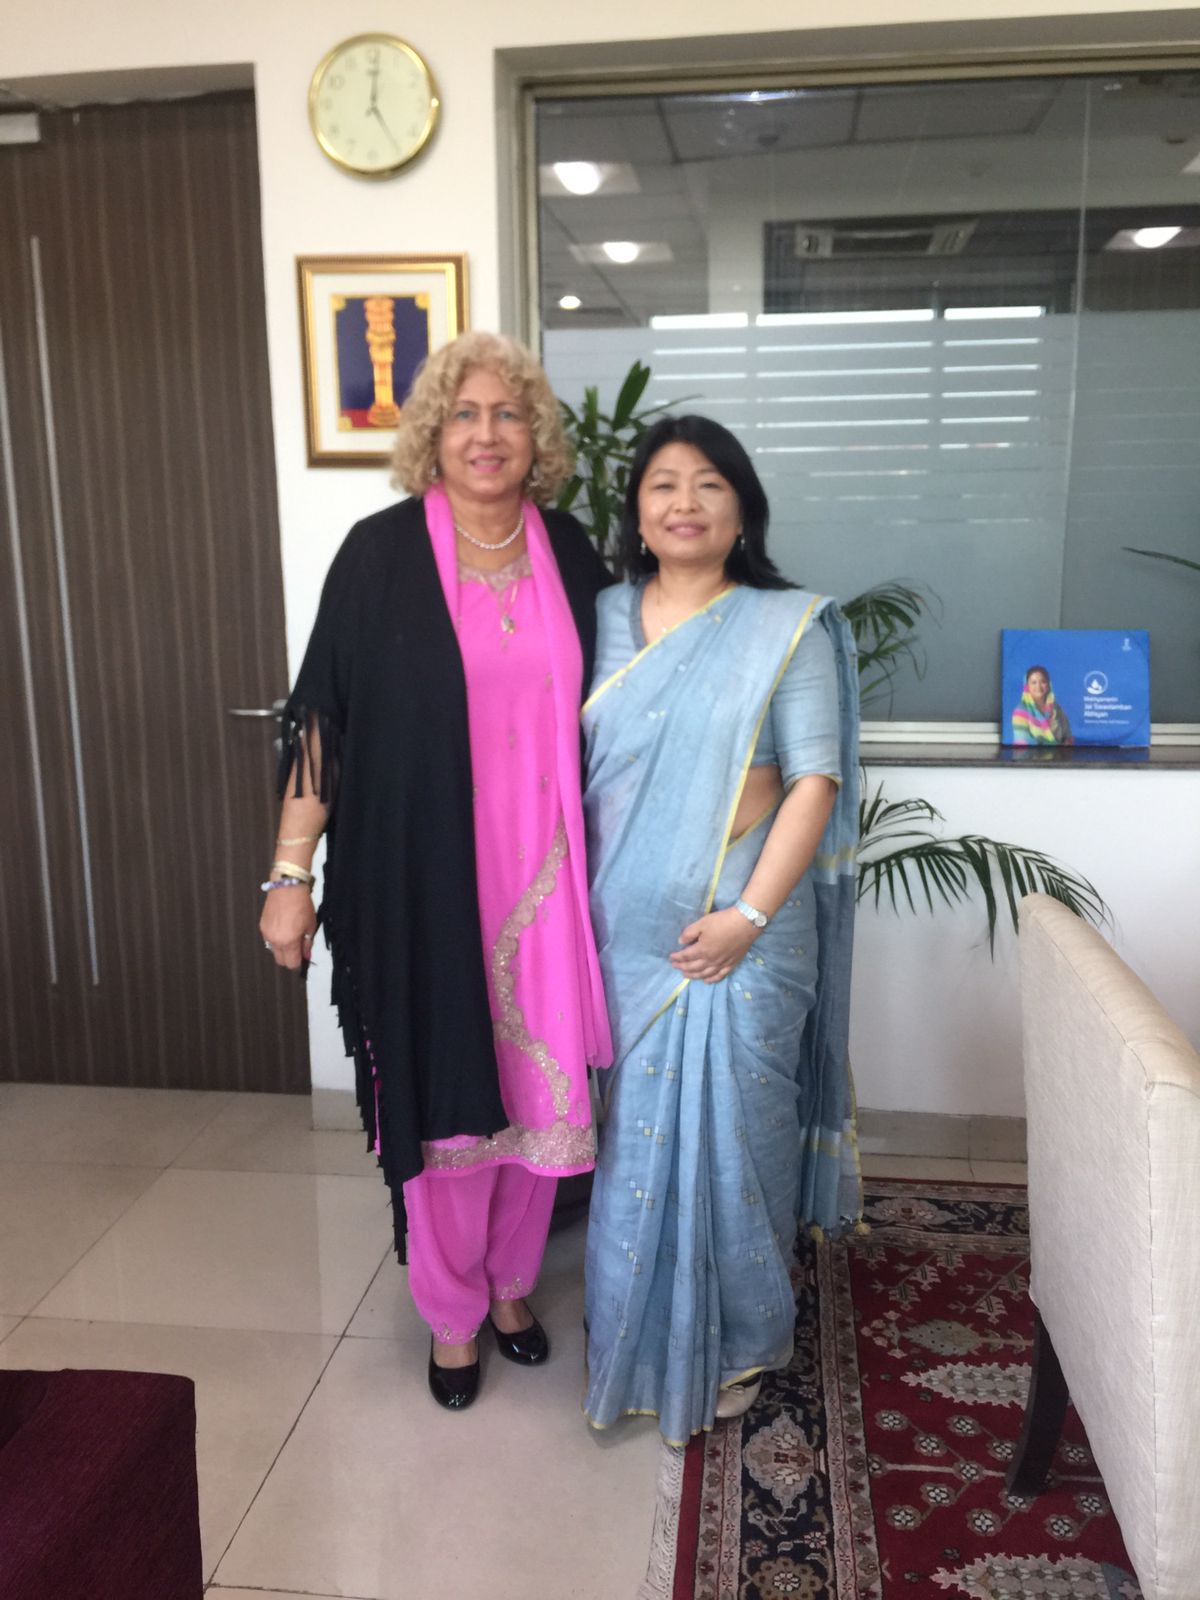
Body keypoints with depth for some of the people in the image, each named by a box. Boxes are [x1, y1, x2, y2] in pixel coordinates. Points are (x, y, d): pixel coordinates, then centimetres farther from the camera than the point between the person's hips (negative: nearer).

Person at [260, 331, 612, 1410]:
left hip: (543, 877, 3)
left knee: (537, 1088, 13)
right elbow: (323, 718, -5)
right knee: (441, 1095, 8)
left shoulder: (572, 555, 5)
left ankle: (512, 1284, 37)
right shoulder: (381, 554, -5)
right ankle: (453, 1314, 31)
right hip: (422, 880, -3)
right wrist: (291, 873, -8)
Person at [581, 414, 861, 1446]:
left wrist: (749, 914, -15)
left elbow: (816, 783, -9)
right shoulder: (603, 622, 6)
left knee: (729, 1124, 6)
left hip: (740, 931, -3)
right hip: (625, 927, 3)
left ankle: (738, 1339, 30)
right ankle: (645, 1333, 34)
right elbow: (568, 768, 8)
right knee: (636, 1128, 13)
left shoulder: (787, 628, -4)